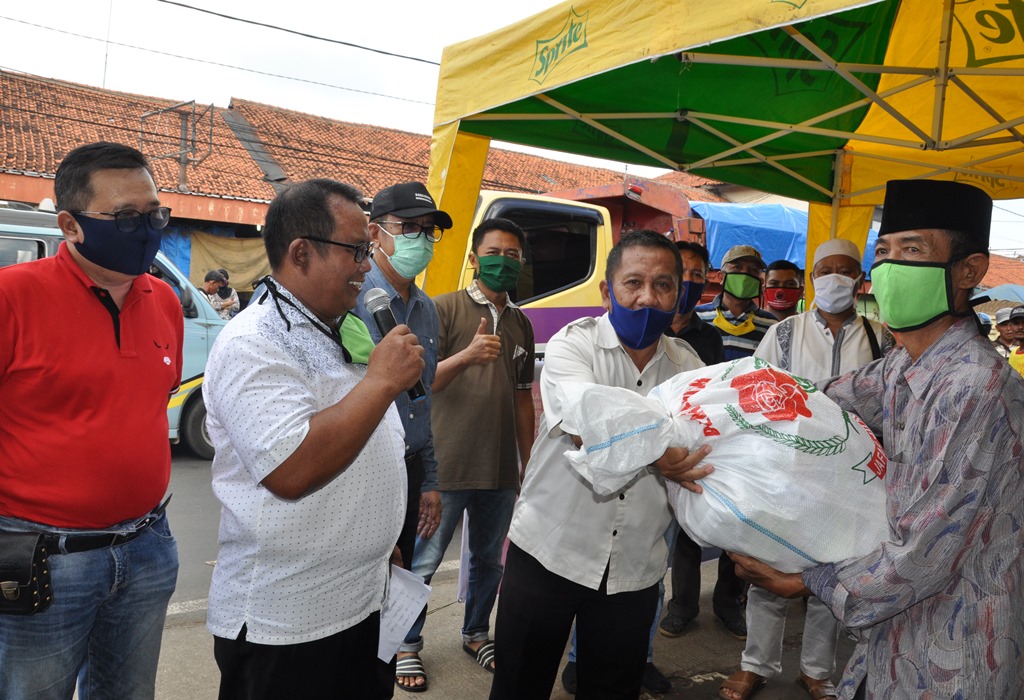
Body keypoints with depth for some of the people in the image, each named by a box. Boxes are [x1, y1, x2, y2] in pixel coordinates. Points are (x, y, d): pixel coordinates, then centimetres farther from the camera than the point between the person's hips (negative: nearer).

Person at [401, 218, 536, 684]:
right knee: (423, 561, 5)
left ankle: (476, 634, 36)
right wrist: (466, 355, -31)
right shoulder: (445, 308, -6)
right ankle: (407, 644, 24)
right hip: (446, 465, -5)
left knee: (489, 559, 17)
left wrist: (528, 460, 16)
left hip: (501, 469, 5)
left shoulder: (521, 324, 11)